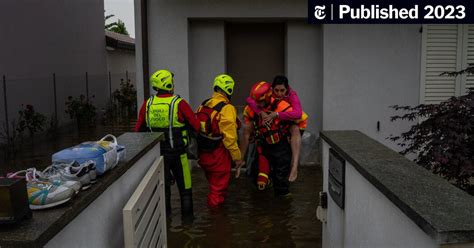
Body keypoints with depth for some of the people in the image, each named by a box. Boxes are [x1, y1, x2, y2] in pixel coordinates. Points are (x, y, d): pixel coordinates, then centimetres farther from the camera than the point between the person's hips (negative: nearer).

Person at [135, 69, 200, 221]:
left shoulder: (148, 104, -4)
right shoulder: (179, 103, -16)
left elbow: (138, 129, 1)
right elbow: (196, 126, -13)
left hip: (157, 152, 4)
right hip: (177, 153, -4)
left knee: (162, 184, 20)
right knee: (184, 185, 12)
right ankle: (187, 214, 22)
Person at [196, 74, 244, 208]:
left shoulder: (203, 105, 3)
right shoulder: (227, 108, -19)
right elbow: (229, 137, -21)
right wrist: (237, 157, -11)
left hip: (203, 153, 8)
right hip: (218, 155, -7)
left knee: (213, 181, 26)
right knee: (219, 186, 8)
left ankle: (213, 202, 41)